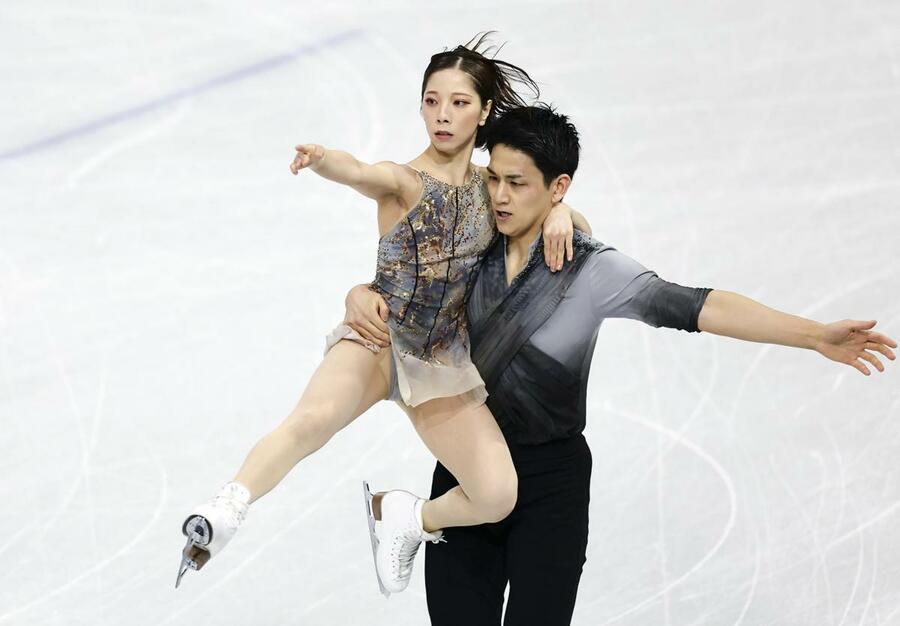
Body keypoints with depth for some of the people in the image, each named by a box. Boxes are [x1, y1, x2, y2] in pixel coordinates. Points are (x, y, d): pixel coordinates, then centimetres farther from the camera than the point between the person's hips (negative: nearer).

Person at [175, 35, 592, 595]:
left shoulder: (492, 187, 6)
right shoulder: (402, 181, -7)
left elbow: (546, 202, 13)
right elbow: (358, 172, -28)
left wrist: (560, 212, -14)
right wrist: (322, 158, -54)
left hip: (444, 362, 5)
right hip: (379, 337, -5)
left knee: (498, 497, -9)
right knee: (314, 419, -38)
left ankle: (406, 518, 18)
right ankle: (224, 515, -32)